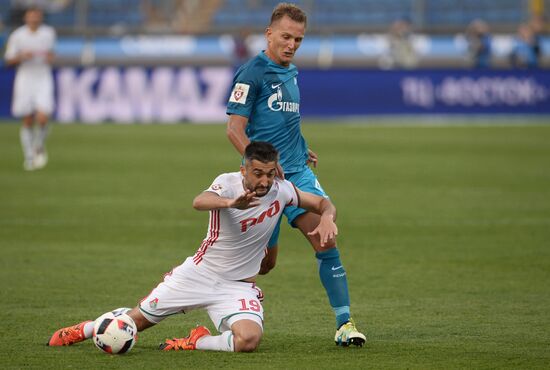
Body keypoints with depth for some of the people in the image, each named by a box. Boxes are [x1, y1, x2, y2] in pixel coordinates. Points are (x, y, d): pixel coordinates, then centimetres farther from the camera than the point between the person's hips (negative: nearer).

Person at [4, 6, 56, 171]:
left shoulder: (49, 33, 2)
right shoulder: (17, 35, -4)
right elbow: (9, 60, 1)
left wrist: (50, 57, -1)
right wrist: (22, 57, -17)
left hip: (43, 79, 0)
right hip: (25, 78, 0)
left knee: (42, 118, -14)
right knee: (28, 122, 2)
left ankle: (39, 147, 13)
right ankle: (29, 156, 16)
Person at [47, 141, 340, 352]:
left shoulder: (280, 190, -10)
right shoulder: (228, 183, -20)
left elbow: (323, 204, 4)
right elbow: (200, 201, -43)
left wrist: (327, 218, -21)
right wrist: (231, 202, -64)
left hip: (238, 287, 1)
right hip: (199, 272, -1)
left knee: (249, 339, -30)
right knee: (138, 319, 11)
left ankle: (196, 342, -3)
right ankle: (86, 330, 41)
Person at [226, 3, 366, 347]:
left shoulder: (291, 72, 14)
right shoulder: (252, 73, -10)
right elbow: (235, 129, -15)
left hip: (297, 173, 6)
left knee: (326, 239, -11)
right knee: (265, 260, 2)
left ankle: (345, 322, -10)